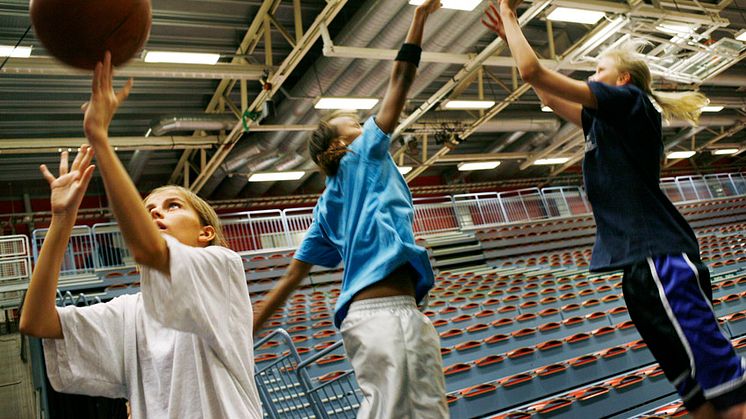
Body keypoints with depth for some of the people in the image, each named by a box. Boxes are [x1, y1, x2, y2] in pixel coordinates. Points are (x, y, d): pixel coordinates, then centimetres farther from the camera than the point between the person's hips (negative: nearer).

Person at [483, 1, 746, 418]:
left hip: (662, 262, -10)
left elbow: (534, 73, -4)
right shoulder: (608, 121, 22)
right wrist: (511, 34, 35)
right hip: (643, 265, 10)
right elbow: (548, 95, 32)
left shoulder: (629, 101, -1)